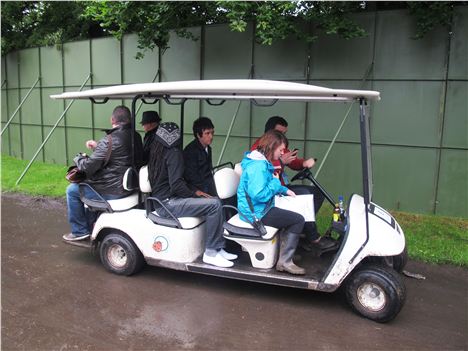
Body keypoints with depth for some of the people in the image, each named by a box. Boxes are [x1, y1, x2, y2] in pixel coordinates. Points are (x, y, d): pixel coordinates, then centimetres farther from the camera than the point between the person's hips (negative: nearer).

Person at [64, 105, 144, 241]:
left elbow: (88, 167, -19)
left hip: (114, 191, -8)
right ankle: (89, 224, 39)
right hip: (131, 186, 9)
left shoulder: (109, 140, -22)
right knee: (92, 182, 33)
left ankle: (80, 230, 20)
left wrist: (79, 158, 2)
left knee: (72, 190, 11)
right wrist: (97, 147, 17)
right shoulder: (136, 137, 4)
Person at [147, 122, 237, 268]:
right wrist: (193, 193, -7)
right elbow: (176, 184, -22)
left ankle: (218, 248, 3)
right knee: (214, 205, -22)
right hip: (168, 204, -10)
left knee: (215, 201, 6)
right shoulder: (174, 153, -14)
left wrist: (192, 192, 10)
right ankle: (210, 253, -12)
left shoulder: (156, 151, 14)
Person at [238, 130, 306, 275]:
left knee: (293, 216, 19)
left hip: (255, 208, 11)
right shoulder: (258, 166, -23)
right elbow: (259, 194, -30)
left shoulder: (262, 161, 11)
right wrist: (276, 182, -15)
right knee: (299, 220, -9)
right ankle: (284, 262, -5)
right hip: (257, 213, -11)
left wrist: (284, 190, 12)